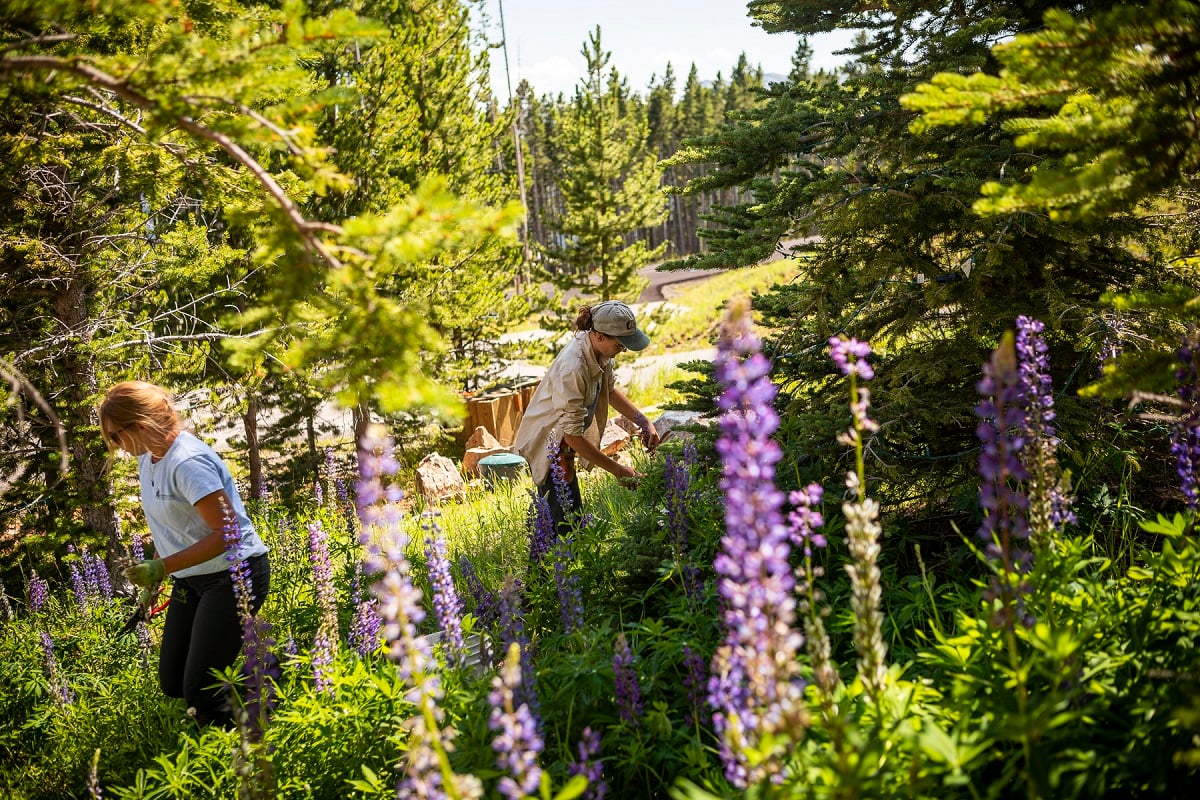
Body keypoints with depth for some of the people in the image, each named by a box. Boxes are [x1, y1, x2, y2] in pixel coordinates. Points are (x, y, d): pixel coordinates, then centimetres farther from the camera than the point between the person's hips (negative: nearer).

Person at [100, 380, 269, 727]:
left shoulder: (187, 462, -23)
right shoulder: (147, 458, 6)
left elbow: (227, 532, -27)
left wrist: (161, 567, -26)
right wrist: (153, 578, 13)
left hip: (234, 576, -9)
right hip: (192, 579, 10)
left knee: (200, 690, -10)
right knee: (171, 684, 9)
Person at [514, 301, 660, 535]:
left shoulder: (599, 351, -6)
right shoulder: (573, 368, -33)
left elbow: (609, 390, 15)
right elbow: (573, 435, -31)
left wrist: (644, 422, 4)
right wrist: (618, 470, -25)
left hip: (561, 442, 9)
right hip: (548, 443, -9)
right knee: (567, 524, -10)